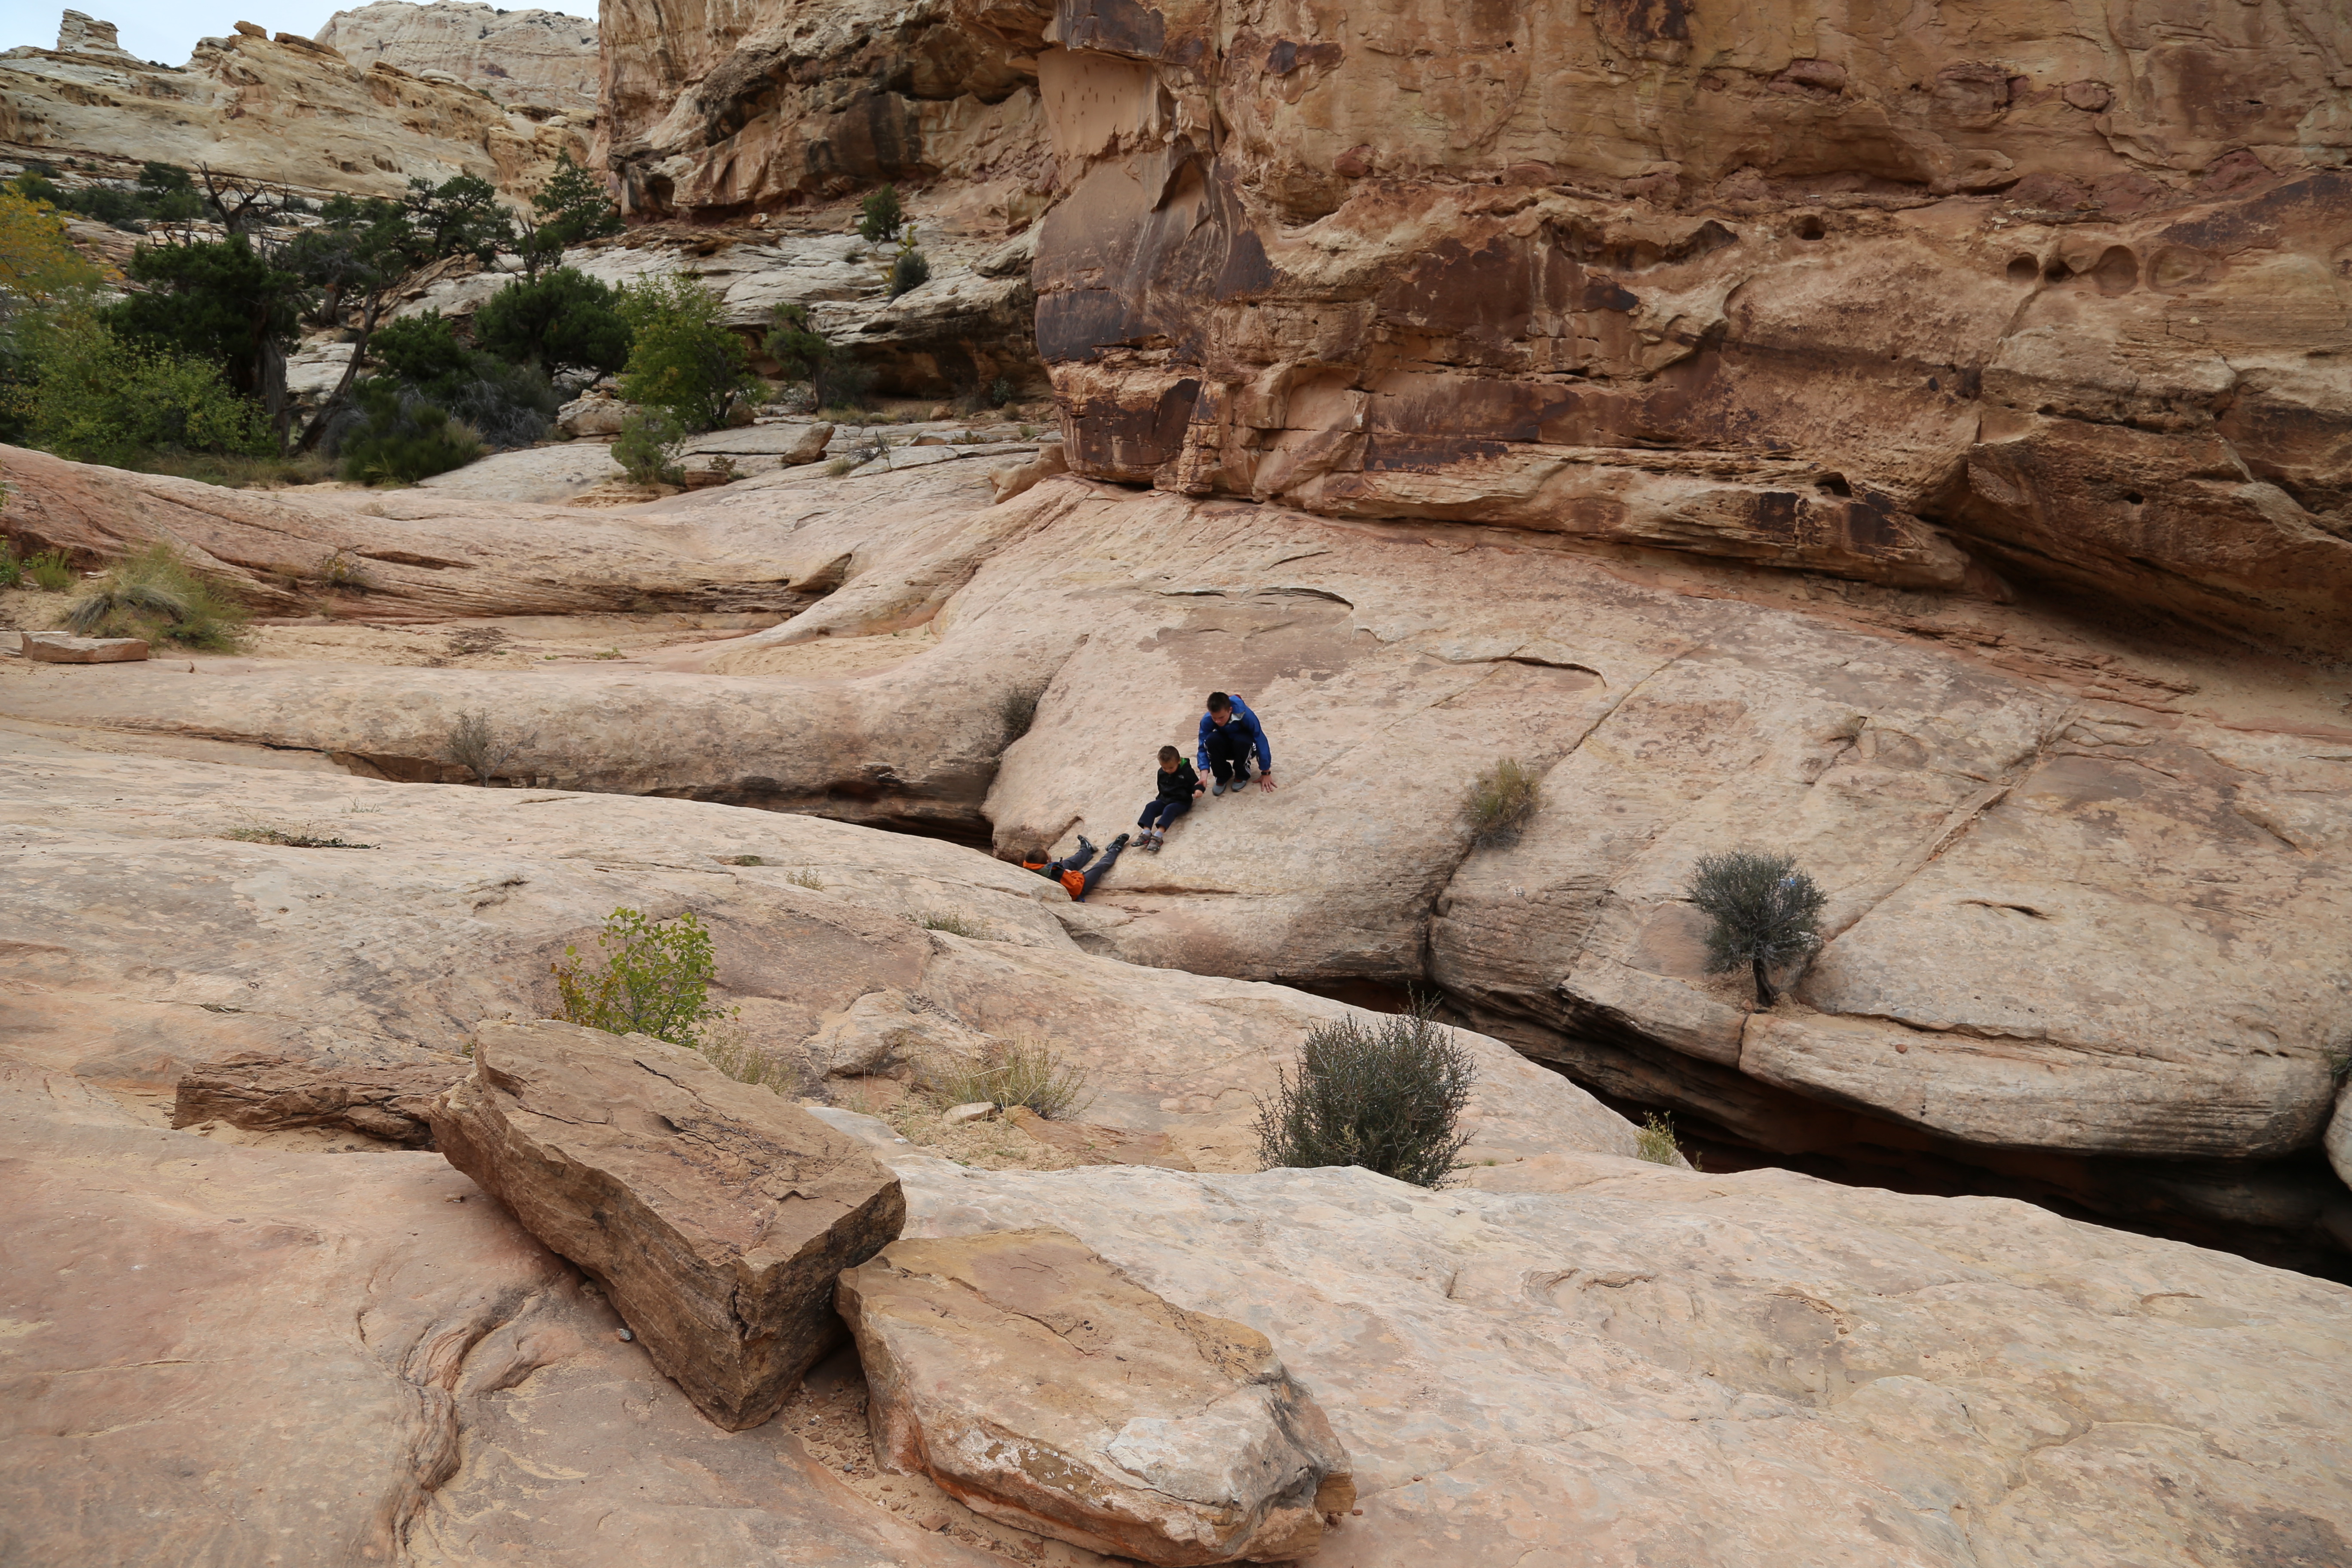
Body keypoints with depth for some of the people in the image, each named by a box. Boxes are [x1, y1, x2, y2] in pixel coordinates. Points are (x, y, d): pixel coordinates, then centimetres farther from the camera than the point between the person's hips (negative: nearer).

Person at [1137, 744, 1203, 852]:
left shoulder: (1186, 771, -11)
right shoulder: (1161, 773, 5)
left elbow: (1195, 783, -7)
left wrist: (1198, 789, -28)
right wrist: (1160, 798, 17)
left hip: (1181, 802, -6)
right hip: (1165, 799, 6)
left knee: (1170, 809, -35)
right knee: (1150, 806, -20)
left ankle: (1159, 836, -52)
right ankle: (1147, 833, -36)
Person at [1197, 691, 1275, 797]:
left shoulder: (1245, 715, -34)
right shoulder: (1207, 720, -28)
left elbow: (1261, 741, -25)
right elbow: (1203, 748, -23)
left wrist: (1266, 773, -20)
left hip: (1243, 746, -2)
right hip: (1225, 748, 2)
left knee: (1241, 740, -38)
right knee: (1212, 740, -33)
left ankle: (1242, 775, -8)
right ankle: (1223, 776, -7)